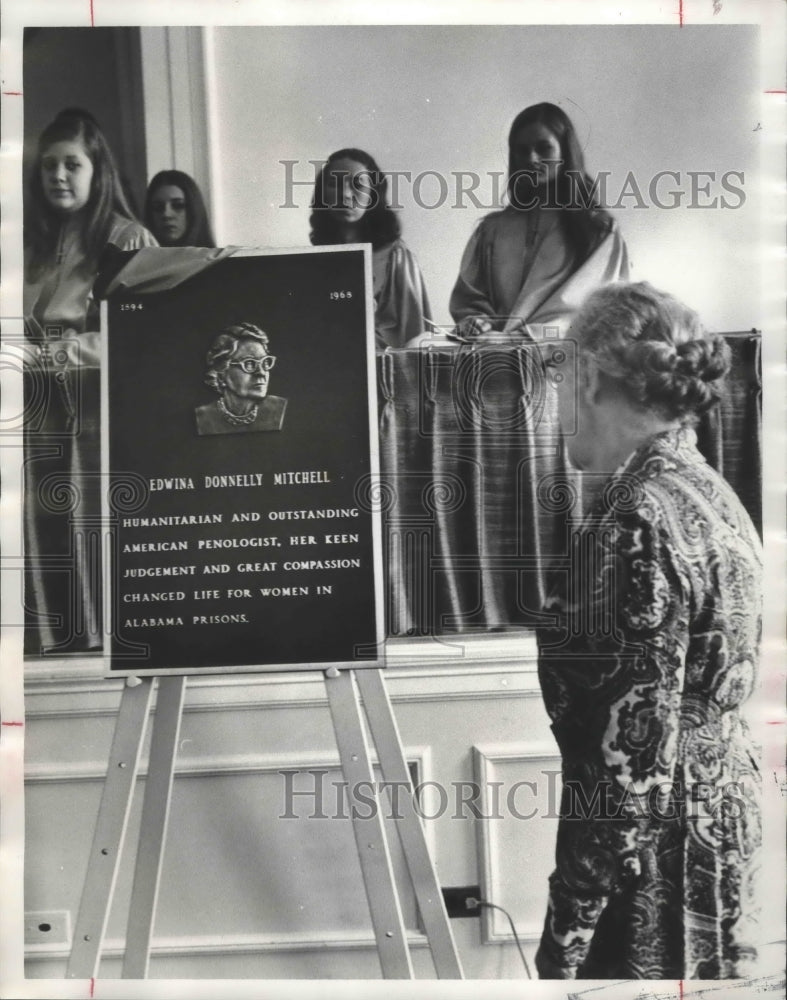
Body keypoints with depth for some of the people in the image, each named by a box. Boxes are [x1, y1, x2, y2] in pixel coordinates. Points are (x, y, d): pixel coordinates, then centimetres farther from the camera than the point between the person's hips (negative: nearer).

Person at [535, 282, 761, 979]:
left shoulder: (638, 522, -23)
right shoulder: (711, 492, 5)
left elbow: (632, 749, -23)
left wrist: (569, 927, -16)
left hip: (656, 838, -9)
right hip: (725, 805, 9)